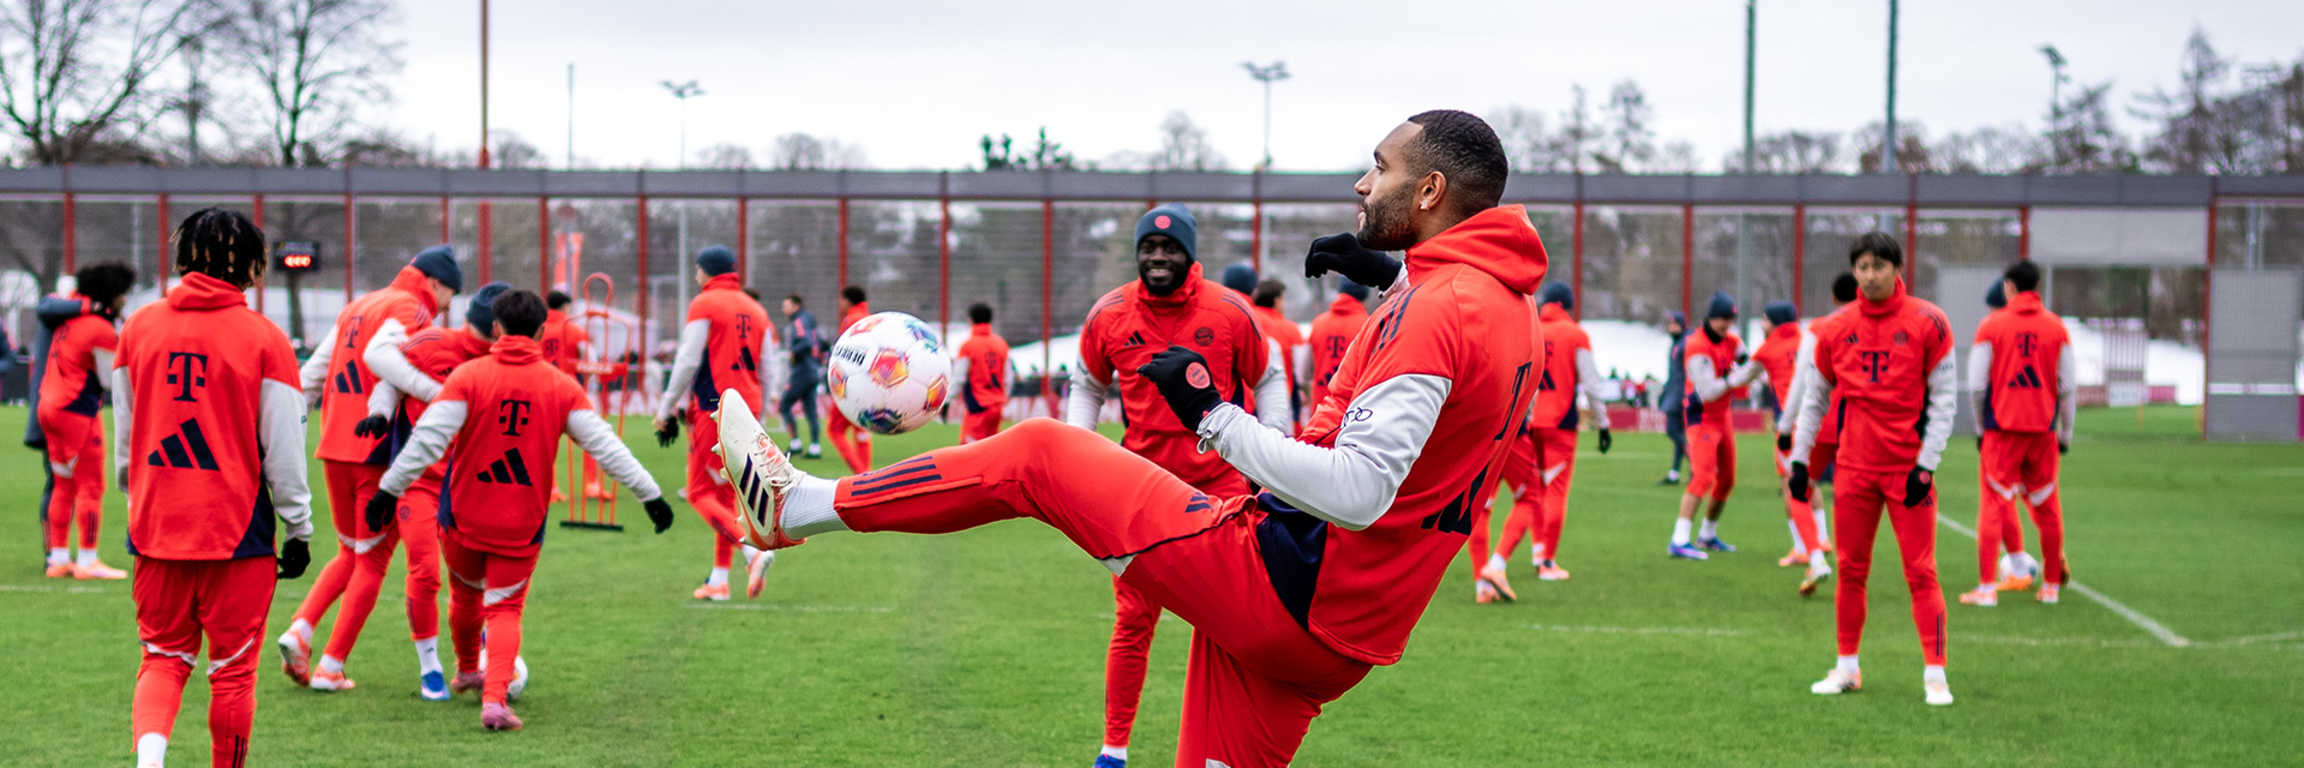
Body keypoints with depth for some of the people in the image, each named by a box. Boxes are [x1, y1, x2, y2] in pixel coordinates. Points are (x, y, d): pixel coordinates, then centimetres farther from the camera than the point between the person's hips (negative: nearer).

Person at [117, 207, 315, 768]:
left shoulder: (139, 327, 3)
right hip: (238, 531, -3)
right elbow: (282, 450, -8)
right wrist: (299, 531, 2)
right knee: (232, 667, 11)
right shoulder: (263, 338, -9)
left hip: (156, 527, 3)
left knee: (163, 657, 13)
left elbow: (123, 438, 11)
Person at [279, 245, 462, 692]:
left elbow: (314, 371, 18)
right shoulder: (411, 309, -6)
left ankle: (300, 630, 2)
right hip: (378, 451, -7)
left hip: (335, 449, 7)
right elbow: (379, 355, -27)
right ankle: (331, 668, 5)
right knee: (372, 560, 5)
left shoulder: (357, 307, 18)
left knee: (351, 552, 22)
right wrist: (435, 392, -33)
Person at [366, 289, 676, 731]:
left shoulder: (469, 375, -8)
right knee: (505, 609, 9)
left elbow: (428, 437, -16)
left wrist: (390, 488, -12)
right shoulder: (561, 386, -5)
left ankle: (467, 671, 48)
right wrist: (650, 494, -3)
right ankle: (495, 699, -12)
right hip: (523, 527, 0)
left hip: (463, 517, 0)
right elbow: (606, 445, -7)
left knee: (465, 595, 24)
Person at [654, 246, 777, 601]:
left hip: (713, 409, -7)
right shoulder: (755, 310, 14)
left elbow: (688, 362, -10)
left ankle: (753, 551, -23)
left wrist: (667, 409, -3)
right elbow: (767, 370, 13)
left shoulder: (704, 304, -5)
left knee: (701, 493, -4)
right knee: (726, 494, 14)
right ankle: (719, 579, 13)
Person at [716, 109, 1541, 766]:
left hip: (1281, 587, -9)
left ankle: (797, 505, 7)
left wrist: (1216, 417, -20)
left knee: (1035, 454, -1)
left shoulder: (1437, 309, -18)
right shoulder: (1509, 305, 12)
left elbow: (1358, 491, -28)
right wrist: (1394, 279, 24)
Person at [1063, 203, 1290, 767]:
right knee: (1132, 621, 4)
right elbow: (1087, 385, 14)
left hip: (1221, 483, -1)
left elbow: (1268, 380, 7)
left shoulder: (1229, 312, -7)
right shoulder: (1109, 315, -3)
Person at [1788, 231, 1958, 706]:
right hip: (1854, 467, 3)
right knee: (1850, 571, 8)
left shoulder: (1927, 323, -4)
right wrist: (1799, 458, 8)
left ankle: (1934, 675, 2)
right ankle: (1847, 669, 19)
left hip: (1908, 467, -3)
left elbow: (1944, 398, -4)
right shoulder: (1837, 330, 5)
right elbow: (1815, 399, 14)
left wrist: (1926, 464, -11)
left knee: (1921, 573, -3)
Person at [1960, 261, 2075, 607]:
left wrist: (1981, 427, 10)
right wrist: (2066, 432, 14)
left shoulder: (1991, 326, -2)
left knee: (1994, 505, 1)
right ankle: (2051, 584, 20)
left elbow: (1976, 385, -2)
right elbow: (2068, 386, 5)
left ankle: (1986, 587, -4)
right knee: (2047, 507, 12)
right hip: (2043, 429, 2)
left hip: (2002, 427, -2)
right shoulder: (2057, 328, 4)